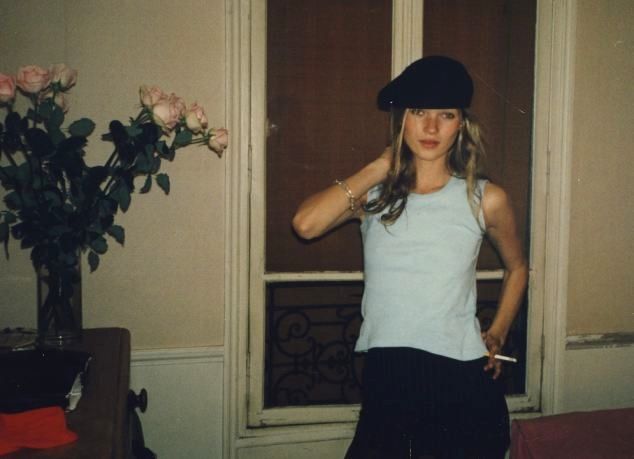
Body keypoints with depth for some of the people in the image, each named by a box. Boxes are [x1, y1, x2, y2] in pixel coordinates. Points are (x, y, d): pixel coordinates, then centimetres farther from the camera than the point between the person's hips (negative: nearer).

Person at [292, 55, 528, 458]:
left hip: (463, 382, 0)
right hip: (384, 379, 1)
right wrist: (380, 167, -10)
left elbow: (517, 268, 17)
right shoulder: (374, 195, 0)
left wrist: (497, 334, 7)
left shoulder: (486, 200, -1)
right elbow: (306, 224, -19)